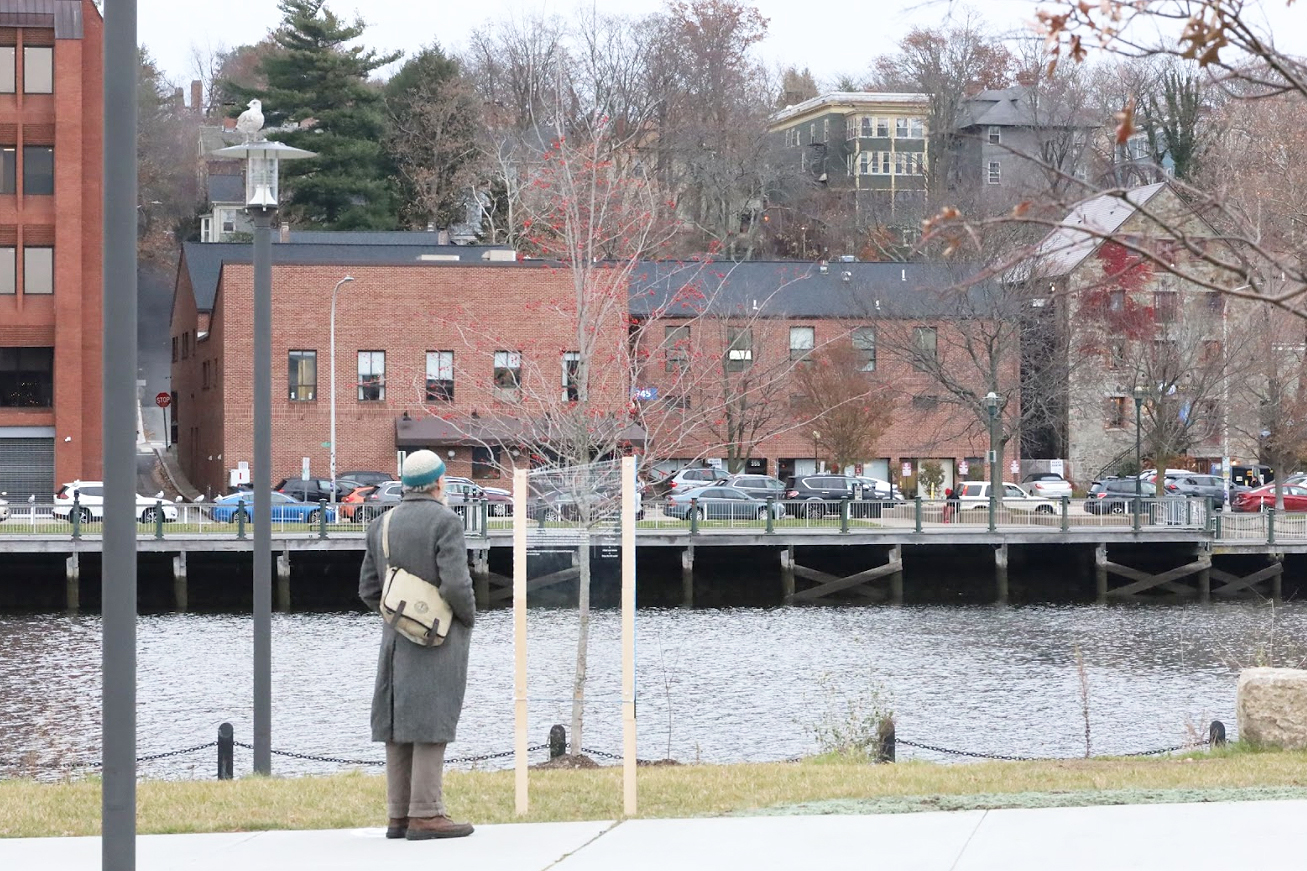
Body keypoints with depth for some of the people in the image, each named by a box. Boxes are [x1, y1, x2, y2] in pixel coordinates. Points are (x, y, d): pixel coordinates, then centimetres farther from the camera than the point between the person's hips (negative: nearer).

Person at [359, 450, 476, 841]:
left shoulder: (382, 525, 9)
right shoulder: (445, 522, -11)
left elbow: (369, 590, 10)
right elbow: (456, 583, -19)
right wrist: (468, 617, -2)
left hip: (397, 638, 7)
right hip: (440, 639, -7)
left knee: (400, 724, 7)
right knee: (431, 724, -7)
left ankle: (399, 815, 8)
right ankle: (426, 815, -10)